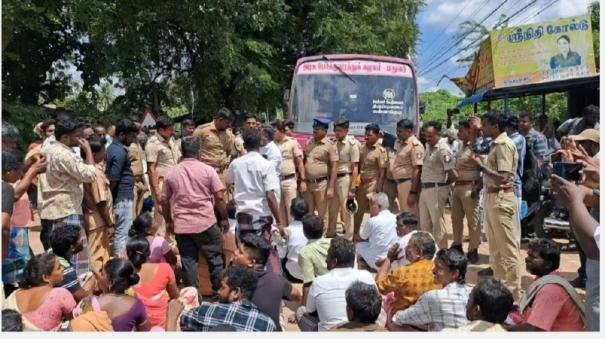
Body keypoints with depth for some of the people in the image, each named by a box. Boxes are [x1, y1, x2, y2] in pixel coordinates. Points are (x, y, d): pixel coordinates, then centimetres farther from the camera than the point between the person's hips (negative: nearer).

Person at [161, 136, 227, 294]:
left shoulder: (172, 173, 5)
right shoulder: (207, 170, -4)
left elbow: (164, 200, 9)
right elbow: (219, 197, -6)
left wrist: (168, 221, 22)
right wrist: (224, 219, 5)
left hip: (181, 225, 3)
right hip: (206, 222, -3)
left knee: (188, 262, 9)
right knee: (215, 258, 10)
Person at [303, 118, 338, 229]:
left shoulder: (330, 145, -8)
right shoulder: (310, 142, 10)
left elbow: (334, 167, -11)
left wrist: (331, 187, -16)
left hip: (321, 183, -6)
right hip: (308, 183, 6)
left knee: (322, 215, 4)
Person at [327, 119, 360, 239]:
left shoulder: (352, 144, -8)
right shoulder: (334, 143, 8)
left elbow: (355, 167, -10)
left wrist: (352, 188, -14)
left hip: (345, 179, -6)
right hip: (333, 178, 6)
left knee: (346, 210, 2)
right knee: (332, 210, 15)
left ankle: (348, 239, 12)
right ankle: (330, 235, 30)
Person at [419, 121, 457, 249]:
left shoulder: (443, 149, -16)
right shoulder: (428, 146, 11)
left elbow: (453, 176, -17)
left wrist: (442, 184, -1)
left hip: (436, 190, -9)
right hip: (425, 189, 9)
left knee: (437, 224, 0)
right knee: (424, 224, 16)